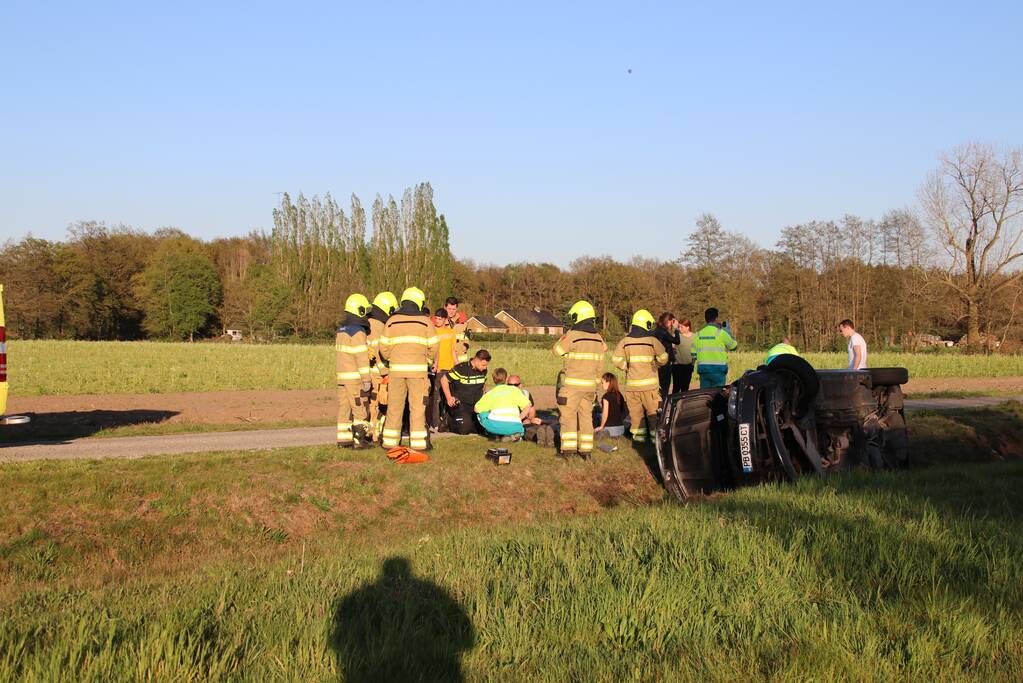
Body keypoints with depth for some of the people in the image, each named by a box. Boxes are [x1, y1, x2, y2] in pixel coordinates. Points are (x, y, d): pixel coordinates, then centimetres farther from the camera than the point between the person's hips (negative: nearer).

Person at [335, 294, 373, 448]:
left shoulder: (341, 330, 14)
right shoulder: (358, 332, -14)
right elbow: (362, 358, -17)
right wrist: (367, 379, -15)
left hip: (342, 376, 8)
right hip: (355, 377, -8)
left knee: (344, 408, 10)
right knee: (361, 409, -3)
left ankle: (343, 439, 11)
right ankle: (359, 440, -4)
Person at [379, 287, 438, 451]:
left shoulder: (391, 321, 6)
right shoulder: (425, 321, 1)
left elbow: (384, 347, 4)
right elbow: (433, 346, -1)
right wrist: (430, 361, 17)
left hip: (396, 369, 2)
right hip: (418, 369, -2)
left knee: (394, 406, 10)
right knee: (418, 406, 3)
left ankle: (390, 441, 13)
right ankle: (418, 442, 2)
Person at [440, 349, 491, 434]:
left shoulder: (484, 371, 3)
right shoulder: (461, 368, -17)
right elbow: (444, 379, -10)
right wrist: (449, 398, -10)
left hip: (476, 405, 6)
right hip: (460, 404, -6)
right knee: (464, 429, -21)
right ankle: (450, 421, 10)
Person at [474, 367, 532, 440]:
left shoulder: (490, 393, 19)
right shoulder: (514, 389, 19)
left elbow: (476, 409, 22)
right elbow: (527, 407, 10)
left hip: (496, 426, -1)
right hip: (514, 427, 1)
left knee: (481, 413, 26)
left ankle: (497, 435, 12)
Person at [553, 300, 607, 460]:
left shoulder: (573, 335, -14)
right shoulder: (598, 338, 6)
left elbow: (557, 350, 0)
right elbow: (600, 366, 11)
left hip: (573, 385, -6)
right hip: (590, 384, 6)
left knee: (568, 416, 2)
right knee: (586, 416, 11)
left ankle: (568, 449, 0)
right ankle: (586, 450, 12)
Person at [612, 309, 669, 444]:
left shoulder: (625, 341, 0)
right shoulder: (652, 340, -7)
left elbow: (616, 359, -5)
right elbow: (663, 358, -6)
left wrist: (627, 367, 10)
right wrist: (656, 365, 14)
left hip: (631, 383, 3)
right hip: (649, 382, -3)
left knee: (636, 411, 11)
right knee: (653, 411, 7)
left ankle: (638, 436, 14)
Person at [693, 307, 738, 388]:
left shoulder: (699, 334, 7)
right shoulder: (721, 332, -7)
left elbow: (693, 353, 7)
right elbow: (733, 346, 6)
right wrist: (728, 331, 16)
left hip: (703, 369, 5)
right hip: (718, 369, -4)